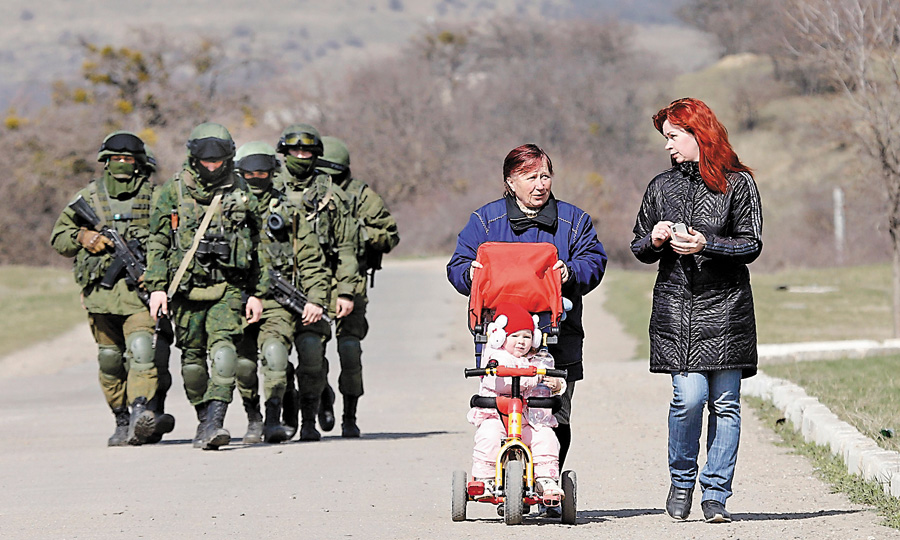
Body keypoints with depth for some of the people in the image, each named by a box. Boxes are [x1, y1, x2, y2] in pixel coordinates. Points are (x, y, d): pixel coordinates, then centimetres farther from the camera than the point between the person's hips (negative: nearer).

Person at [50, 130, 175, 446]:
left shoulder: (155, 197, 7)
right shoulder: (88, 197, 12)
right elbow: (58, 238, 17)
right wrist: (82, 237, -4)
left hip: (141, 289, -3)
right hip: (101, 292, 3)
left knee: (143, 351, -21)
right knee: (110, 359, 9)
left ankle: (142, 414, -31)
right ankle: (121, 420, 20)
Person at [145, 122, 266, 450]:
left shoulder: (241, 194, 7)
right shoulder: (173, 192, 3)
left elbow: (256, 248, 13)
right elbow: (157, 243, 5)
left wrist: (256, 294, 9)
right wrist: (157, 287, -3)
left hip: (228, 288, -1)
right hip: (186, 288, 1)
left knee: (223, 347, -18)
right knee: (193, 356, 6)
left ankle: (215, 422, -26)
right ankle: (203, 417, 24)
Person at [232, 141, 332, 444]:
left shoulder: (289, 213, 11)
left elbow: (312, 261, 11)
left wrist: (315, 299, 0)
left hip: (278, 303, -2)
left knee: (274, 351, -23)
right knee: (243, 362, -5)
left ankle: (274, 419, -19)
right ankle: (253, 419, 16)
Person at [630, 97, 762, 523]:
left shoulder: (738, 183, 3)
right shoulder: (661, 186, 14)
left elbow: (751, 245, -2)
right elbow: (639, 248, 20)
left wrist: (706, 245, -16)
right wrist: (654, 241, -3)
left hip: (725, 306, -1)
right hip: (675, 307, 1)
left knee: (725, 403, -2)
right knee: (689, 396, -12)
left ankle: (715, 495, 6)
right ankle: (681, 480, 9)